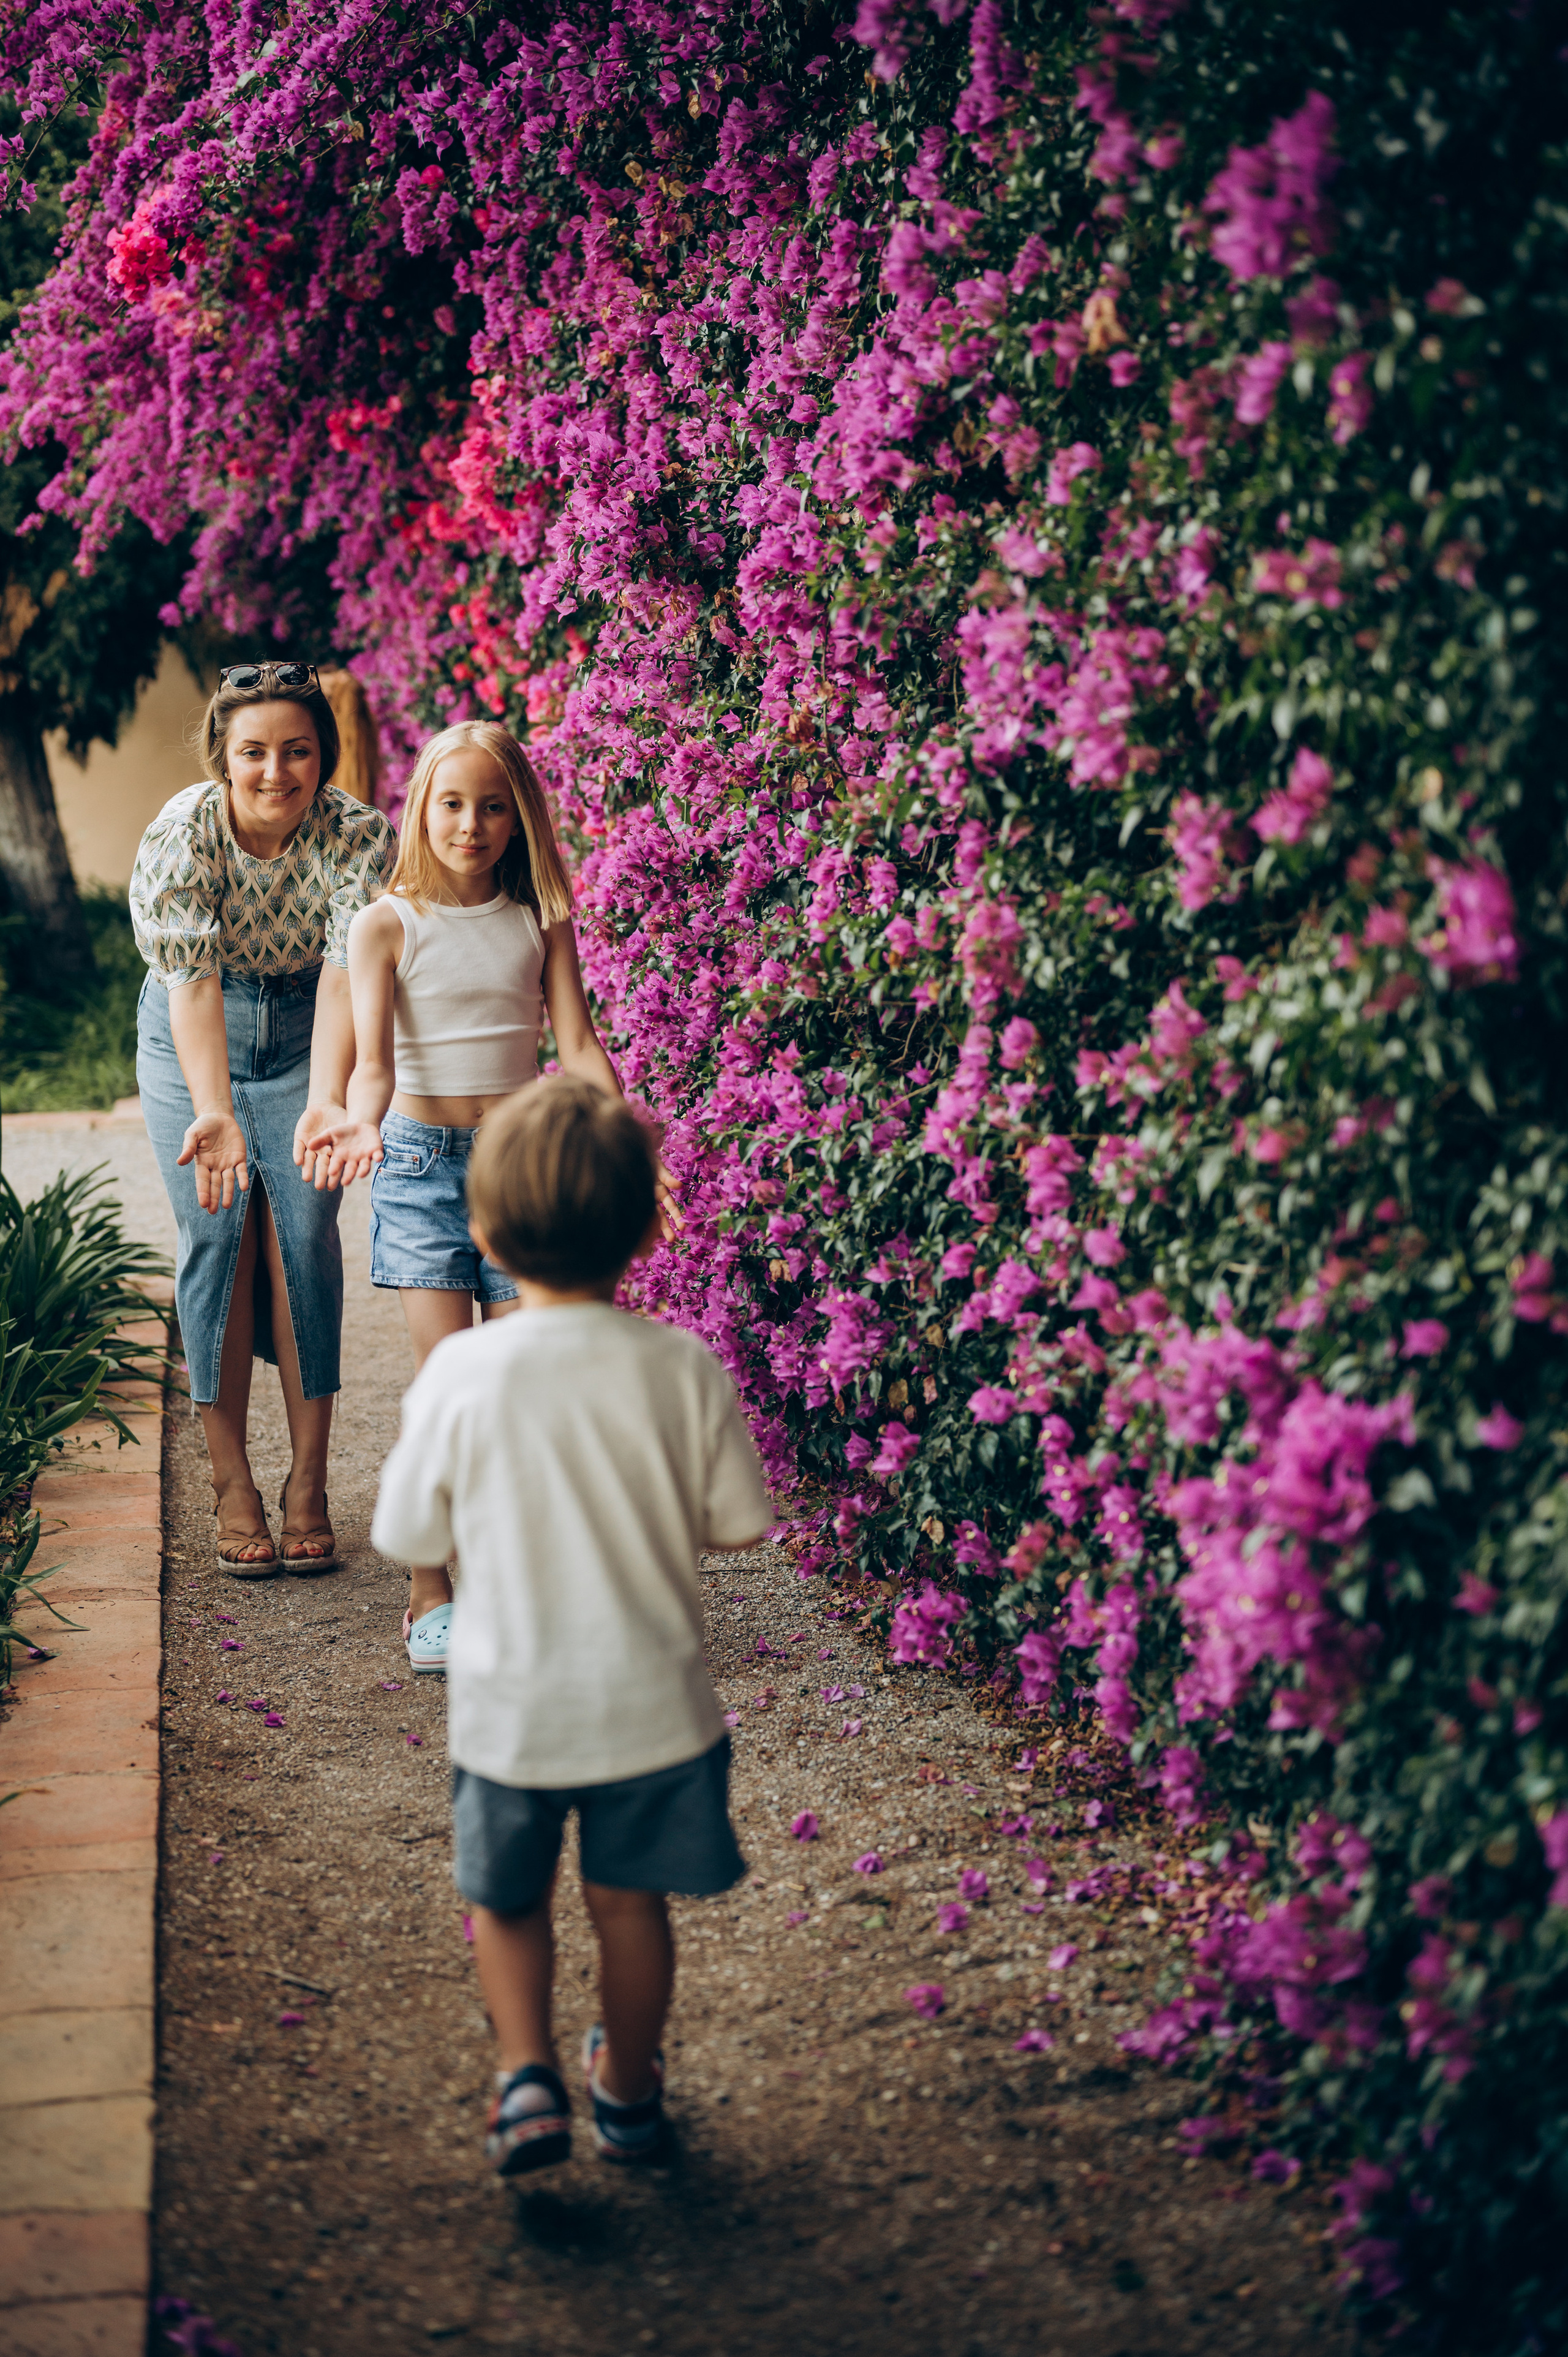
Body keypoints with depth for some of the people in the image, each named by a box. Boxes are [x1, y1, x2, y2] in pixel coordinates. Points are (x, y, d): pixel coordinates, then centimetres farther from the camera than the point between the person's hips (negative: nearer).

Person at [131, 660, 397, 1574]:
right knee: (218, 1234, -5)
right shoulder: (180, 835, -26)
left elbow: (348, 972, -36)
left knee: (305, 1233, -8)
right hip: (194, 1036, 0)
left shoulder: (361, 836, -24)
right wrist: (214, 1114, -49)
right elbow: (189, 978, -35)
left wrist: (326, 1099, -52)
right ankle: (233, 1486, 3)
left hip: (307, 1034, 0)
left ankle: (309, 1486, 1)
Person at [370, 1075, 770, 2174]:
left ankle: (527, 2075, 9)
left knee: (508, 1897, 22)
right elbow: (740, 1520, -3)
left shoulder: (462, 1373, -16)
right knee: (631, 1901, 19)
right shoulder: (686, 1368, -14)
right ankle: (629, 2093, 34)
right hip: (652, 1700, 1)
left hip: (511, 1703, -1)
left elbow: (408, 1534, -5)